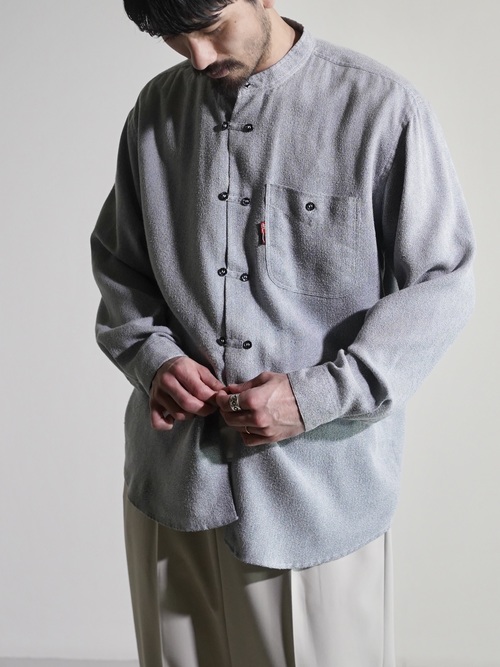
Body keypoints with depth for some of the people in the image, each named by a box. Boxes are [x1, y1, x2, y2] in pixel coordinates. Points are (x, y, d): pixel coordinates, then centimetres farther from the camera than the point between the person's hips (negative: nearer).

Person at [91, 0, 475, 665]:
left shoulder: (381, 108, -8)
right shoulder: (156, 110, 6)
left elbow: (441, 284, -7)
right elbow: (117, 263, 14)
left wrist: (316, 396, -17)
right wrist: (154, 356, -5)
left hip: (319, 486, -3)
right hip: (172, 481, 4)